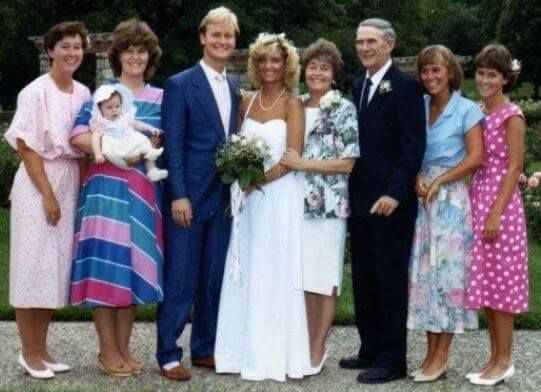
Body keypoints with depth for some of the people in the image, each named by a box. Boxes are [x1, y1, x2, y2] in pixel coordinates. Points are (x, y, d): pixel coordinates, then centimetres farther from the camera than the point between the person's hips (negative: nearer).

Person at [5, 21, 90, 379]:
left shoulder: (83, 93, 8)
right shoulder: (36, 92, -9)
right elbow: (27, 147, -12)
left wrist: (83, 189, 3)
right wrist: (48, 195, -15)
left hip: (70, 184, 6)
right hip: (37, 183, -6)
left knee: (56, 266, 9)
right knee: (33, 265, -1)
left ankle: (41, 348, 18)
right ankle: (29, 352, 7)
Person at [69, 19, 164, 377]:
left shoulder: (159, 98, 13)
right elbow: (79, 136, -11)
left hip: (145, 191, 4)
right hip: (108, 186, -4)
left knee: (134, 264, 7)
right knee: (106, 264, -4)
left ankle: (124, 347, 16)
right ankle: (108, 350, 6)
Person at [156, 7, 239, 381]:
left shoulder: (236, 88, 12)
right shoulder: (180, 84, -4)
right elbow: (173, 144, -9)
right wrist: (178, 195, -15)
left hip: (224, 197, 6)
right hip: (189, 197, -5)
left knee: (215, 279, 11)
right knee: (180, 280, -1)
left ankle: (205, 349, 22)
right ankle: (169, 354, 8)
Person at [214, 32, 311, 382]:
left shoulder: (292, 104, -4)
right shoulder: (248, 102, 11)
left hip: (280, 195, -5)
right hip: (248, 197, 5)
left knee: (273, 274, 0)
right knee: (244, 273, 7)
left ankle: (274, 356, 10)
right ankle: (246, 350, 16)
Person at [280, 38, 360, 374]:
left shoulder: (344, 109, -3)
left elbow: (347, 163, -8)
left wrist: (303, 165, -14)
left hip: (328, 204, -5)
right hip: (297, 203, 5)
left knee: (325, 279, 0)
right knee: (303, 277, 6)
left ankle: (317, 352, 9)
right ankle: (306, 345, 17)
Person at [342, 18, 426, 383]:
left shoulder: (406, 86, -9)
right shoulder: (359, 85, 14)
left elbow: (414, 147, -14)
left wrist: (395, 194, -20)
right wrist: (352, 190, 9)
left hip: (390, 202, -7)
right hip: (360, 200, 8)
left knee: (391, 281, 0)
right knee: (364, 280, 12)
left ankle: (392, 360, 9)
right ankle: (370, 350, 24)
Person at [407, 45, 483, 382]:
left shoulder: (467, 110, -3)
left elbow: (475, 158, -9)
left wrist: (438, 182, -12)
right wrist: (417, 179, -8)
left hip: (452, 199, -5)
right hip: (423, 198, 5)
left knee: (447, 273, -3)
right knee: (425, 272, 4)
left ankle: (441, 357, 4)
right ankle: (431, 353, 11)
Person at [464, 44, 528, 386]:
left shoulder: (511, 116, -10)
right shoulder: (479, 113, 11)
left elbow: (513, 168, -14)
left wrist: (495, 214, -18)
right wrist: (475, 208, 9)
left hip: (501, 204, -7)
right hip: (477, 200, 7)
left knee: (499, 284, -2)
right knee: (486, 284, 10)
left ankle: (504, 362, 8)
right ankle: (495, 357, 19)